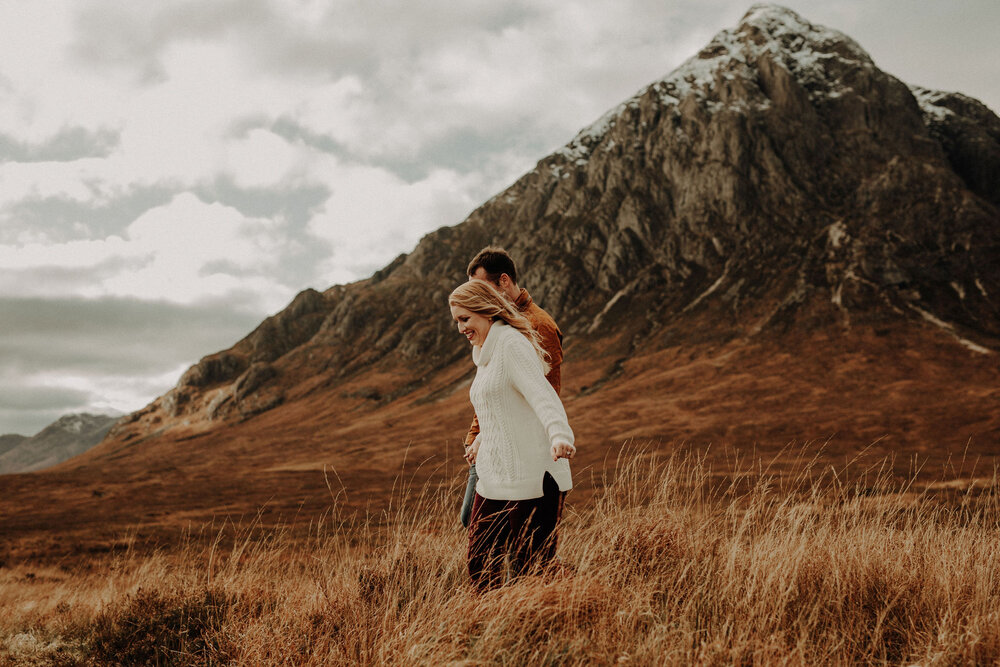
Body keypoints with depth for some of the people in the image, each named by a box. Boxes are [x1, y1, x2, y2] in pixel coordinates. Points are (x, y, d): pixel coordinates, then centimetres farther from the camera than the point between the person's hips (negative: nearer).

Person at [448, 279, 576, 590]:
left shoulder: (512, 343, -11)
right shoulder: (486, 353, 18)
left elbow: (542, 394, -27)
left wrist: (559, 435, -44)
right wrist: (481, 440, 50)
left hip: (531, 478, -9)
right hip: (494, 479, 9)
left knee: (531, 570, -5)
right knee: (479, 564, 8)